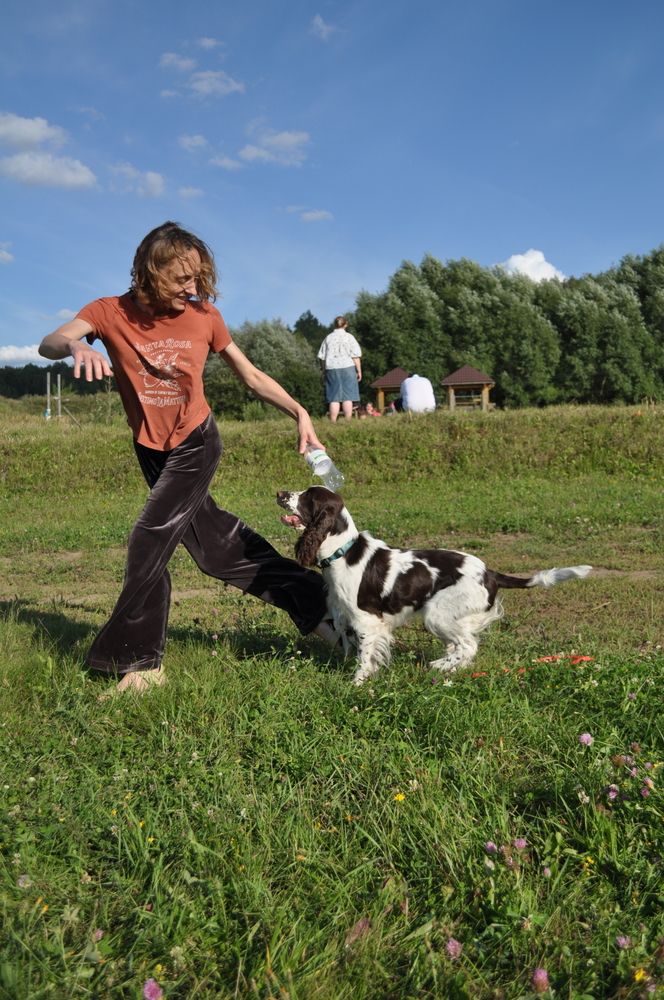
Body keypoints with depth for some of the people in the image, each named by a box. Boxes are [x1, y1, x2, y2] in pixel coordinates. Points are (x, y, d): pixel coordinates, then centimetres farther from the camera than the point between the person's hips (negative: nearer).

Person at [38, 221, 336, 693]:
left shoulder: (204, 315, -11)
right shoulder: (111, 313, -12)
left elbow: (252, 376, -2)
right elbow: (48, 344, -29)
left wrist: (299, 413, -14)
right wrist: (76, 345, -53)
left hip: (197, 444, -3)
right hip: (152, 450, 3)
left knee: (149, 542, -14)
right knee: (216, 542, 10)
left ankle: (137, 661, 1)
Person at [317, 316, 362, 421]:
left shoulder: (328, 338, 7)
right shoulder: (349, 337, 0)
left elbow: (321, 357, 7)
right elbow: (355, 356, -4)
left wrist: (324, 369, 16)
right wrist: (359, 370, 0)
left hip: (331, 369, 2)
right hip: (347, 367, -2)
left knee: (334, 398, 3)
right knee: (348, 397, -1)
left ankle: (333, 422, -1)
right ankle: (348, 422, -5)